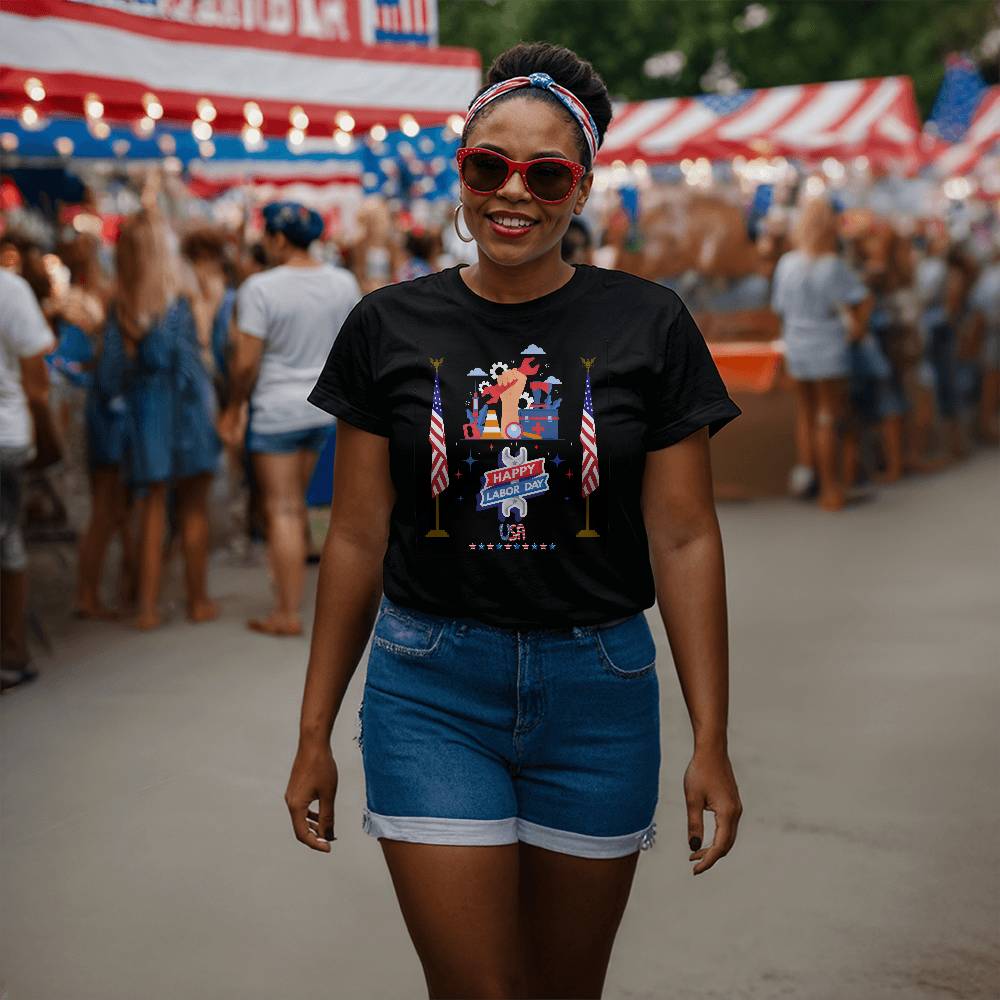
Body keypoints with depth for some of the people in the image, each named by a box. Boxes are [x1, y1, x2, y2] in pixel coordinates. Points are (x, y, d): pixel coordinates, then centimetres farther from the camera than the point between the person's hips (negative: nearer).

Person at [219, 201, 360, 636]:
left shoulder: (260, 288, -16)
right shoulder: (344, 283, 1)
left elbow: (246, 362, -16)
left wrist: (233, 408, -2)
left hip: (276, 410, -6)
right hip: (324, 408, 6)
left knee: (282, 510, 0)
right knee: (296, 502, 21)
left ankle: (288, 614, 3)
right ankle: (290, 587, 31)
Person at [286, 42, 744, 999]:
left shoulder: (647, 326, -3)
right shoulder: (389, 328, -1)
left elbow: (684, 538, -3)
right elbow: (357, 538, 3)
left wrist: (711, 739, -5)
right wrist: (314, 732, 4)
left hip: (599, 688, 1)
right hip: (431, 692, 0)